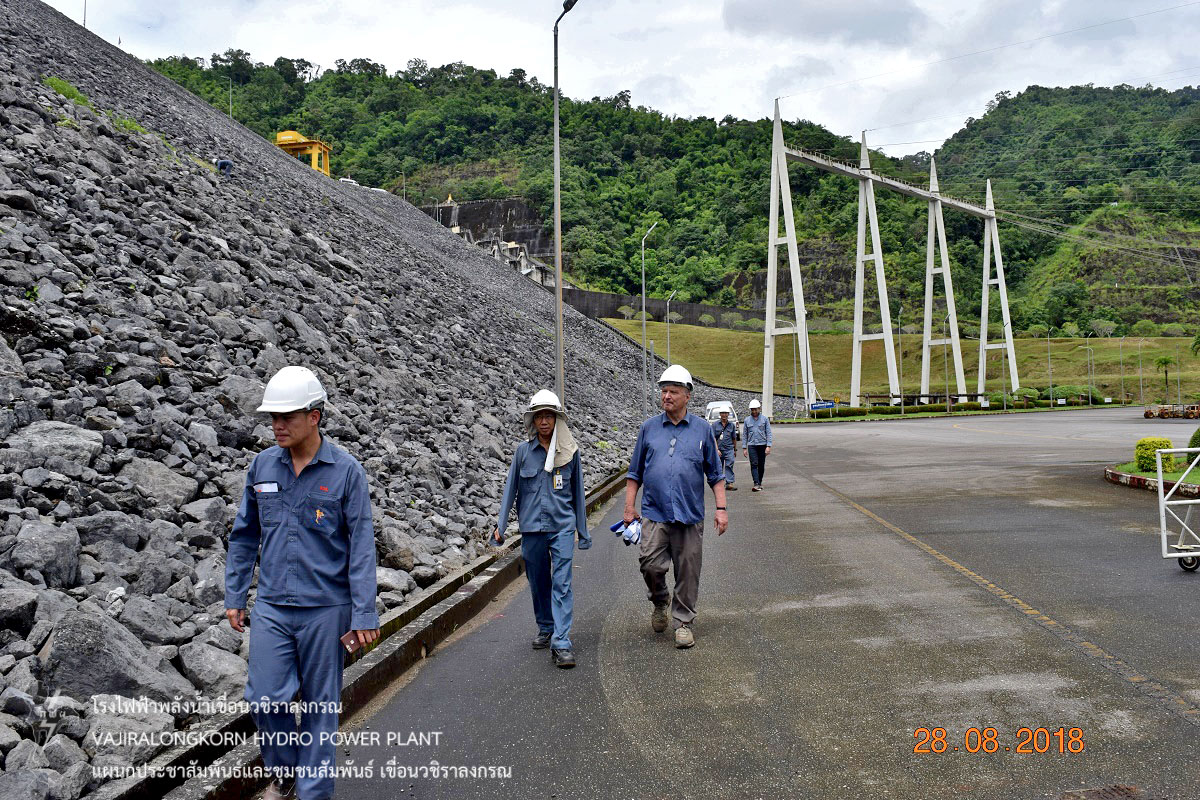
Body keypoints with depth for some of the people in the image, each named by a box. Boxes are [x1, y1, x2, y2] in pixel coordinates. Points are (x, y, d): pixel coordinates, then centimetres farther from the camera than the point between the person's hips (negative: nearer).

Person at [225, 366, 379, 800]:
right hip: (272, 607, 3)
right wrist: (234, 597, 10)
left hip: (326, 609, -3)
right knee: (264, 698, 2)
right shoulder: (262, 466, 2)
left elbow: (361, 546, -9)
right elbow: (244, 536, 12)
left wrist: (364, 615, -12)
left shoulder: (346, 470, -9)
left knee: (320, 703, 7)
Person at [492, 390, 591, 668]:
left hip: (562, 526, -1)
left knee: (562, 583, -9)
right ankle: (546, 628, 33)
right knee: (538, 581, 13)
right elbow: (511, 488, 6)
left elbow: (577, 491, 9)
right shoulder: (523, 451, 1)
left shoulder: (570, 451, 1)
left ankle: (561, 644, -10)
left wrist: (583, 530, 12)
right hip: (532, 526, 1)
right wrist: (501, 526, 3)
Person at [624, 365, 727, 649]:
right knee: (651, 564, -10)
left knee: (688, 572, 3)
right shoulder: (649, 428, 8)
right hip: (654, 514, 0)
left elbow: (716, 474, 9)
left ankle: (683, 622, 19)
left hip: (690, 516, 0)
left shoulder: (702, 429, 6)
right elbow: (635, 473, 12)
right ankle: (660, 602, 20)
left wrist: (721, 509, 1)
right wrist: (629, 508, 6)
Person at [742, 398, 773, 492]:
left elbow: (768, 433, 1)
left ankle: (760, 482, 20)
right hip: (751, 445, 0)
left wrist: (768, 446, -9)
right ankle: (756, 484, -17)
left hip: (762, 445, 0)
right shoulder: (747, 420, 7)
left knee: (761, 465, 6)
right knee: (754, 464, -11)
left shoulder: (765, 419, 3)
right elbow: (744, 435, 10)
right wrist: (744, 448, 4)